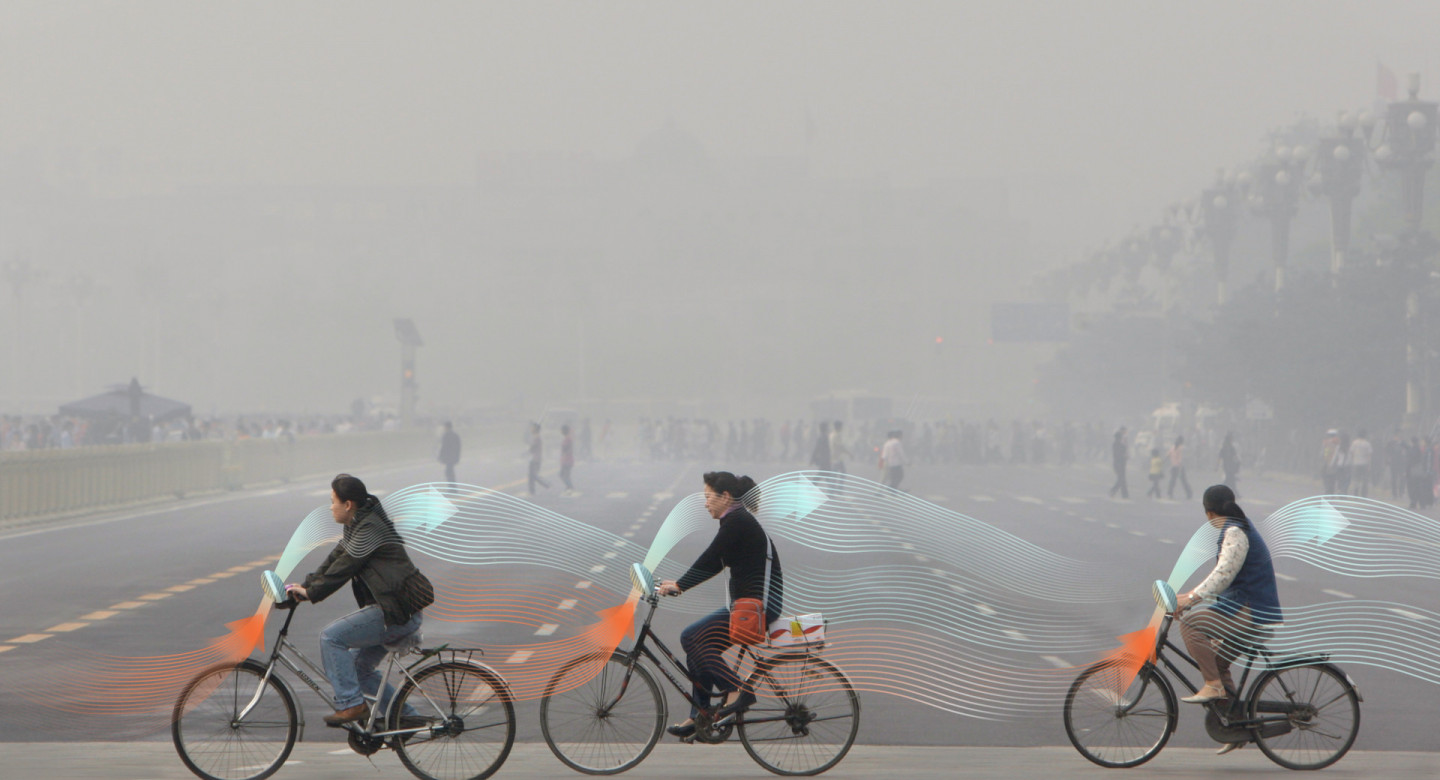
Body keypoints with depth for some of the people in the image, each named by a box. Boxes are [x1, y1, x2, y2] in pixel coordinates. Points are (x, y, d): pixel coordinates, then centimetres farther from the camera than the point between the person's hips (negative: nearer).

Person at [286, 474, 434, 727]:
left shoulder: (369, 529, -16)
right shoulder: (358, 526, 17)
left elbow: (342, 569, -17)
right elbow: (335, 559, 19)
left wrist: (311, 593, -10)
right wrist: (305, 586, 11)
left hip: (399, 614, -11)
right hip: (399, 611, 11)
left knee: (331, 637, -13)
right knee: (360, 667, 15)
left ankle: (351, 704, -11)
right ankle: (405, 716, 17)